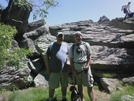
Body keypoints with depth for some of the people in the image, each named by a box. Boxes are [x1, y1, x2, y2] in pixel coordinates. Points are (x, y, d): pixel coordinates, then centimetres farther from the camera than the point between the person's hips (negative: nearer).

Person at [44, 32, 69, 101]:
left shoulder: (66, 45, 6)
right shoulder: (51, 46, -3)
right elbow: (47, 57, -2)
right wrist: (47, 68, -5)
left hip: (64, 70, 4)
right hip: (54, 70, -3)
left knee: (64, 85, 15)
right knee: (52, 86, 5)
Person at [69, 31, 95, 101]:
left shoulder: (86, 45, 0)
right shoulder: (72, 47, 3)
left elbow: (89, 56, 2)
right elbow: (71, 59, 4)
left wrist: (88, 65, -11)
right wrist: (73, 70, -2)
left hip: (85, 68, -2)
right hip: (76, 69, 2)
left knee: (89, 85, -2)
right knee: (79, 85, 13)